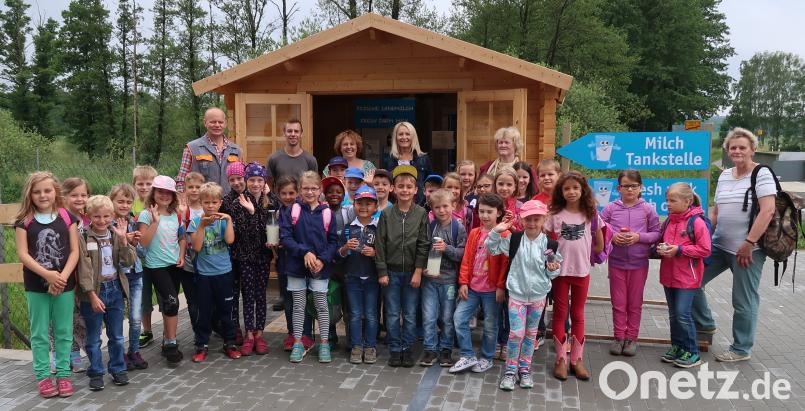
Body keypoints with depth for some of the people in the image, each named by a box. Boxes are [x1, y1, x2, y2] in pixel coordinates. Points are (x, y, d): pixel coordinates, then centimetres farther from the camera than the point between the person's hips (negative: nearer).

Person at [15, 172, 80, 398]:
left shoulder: (67, 217, 0)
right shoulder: (24, 221, -2)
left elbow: (74, 251, -2)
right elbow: (23, 254, -8)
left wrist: (63, 277, -15)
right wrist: (47, 275, -19)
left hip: (64, 284, 0)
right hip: (36, 286, 0)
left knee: (63, 332, 8)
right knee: (40, 333, 8)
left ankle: (63, 373, 19)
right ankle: (43, 376, 19)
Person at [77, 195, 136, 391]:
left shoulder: (116, 235, 3)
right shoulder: (83, 238, -10)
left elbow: (128, 262, -5)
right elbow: (84, 269, -13)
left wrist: (123, 239, -15)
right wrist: (92, 295, -18)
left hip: (115, 289, 4)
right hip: (94, 291, -4)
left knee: (117, 336, 13)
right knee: (93, 338, 8)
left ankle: (118, 369, 26)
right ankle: (96, 373, 20)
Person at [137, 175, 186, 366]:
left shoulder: (175, 215, 7)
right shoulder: (146, 215, -8)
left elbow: (182, 238, 17)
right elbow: (143, 242, -16)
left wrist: (181, 255, 2)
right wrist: (155, 221, -22)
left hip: (174, 265, 5)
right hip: (156, 266, -5)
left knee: (168, 305, 13)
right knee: (172, 301, -16)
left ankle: (167, 341, 27)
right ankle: (171, 344, -4)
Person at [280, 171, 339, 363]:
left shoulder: (327, 213, -2)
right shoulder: (291, 211, -3)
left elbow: (333, 241, 0)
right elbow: (285, 238, -8)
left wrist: (323, 259, -14)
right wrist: (304, 252, -18)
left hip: (320, 267, 0)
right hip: (296, 266, 0)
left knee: (322, 305, 7)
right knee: (298, 305, 11)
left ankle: (324, 343, 18)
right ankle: (298, 343, 22)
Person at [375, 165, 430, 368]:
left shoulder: (421, 214, -3)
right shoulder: (386, 215, -1)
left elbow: (423, 244, -4)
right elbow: (380, 245, -1)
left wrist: (418, 271, -9)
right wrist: (382, 272, -4)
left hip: (412, 272, -1)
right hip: (391, 272, 1)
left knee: (410, 315, 7)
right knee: (392, 314, 7)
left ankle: (408, 349, 21)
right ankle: (395, 349, 20)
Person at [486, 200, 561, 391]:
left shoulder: (549, 244, -6)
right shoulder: (514, 240, -7)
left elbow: (551, 274, 4)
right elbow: (491, 248, -3)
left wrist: (553, 270, -18)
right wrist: (496, 231, -16)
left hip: (538, 295, 2)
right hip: (517, 293, -1)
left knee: (531, 333, 14)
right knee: (516, 333, -5)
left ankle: (524, 369, 28)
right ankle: (510, 370, 12)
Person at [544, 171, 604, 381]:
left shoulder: (591, 215, -1)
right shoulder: (555, 215, -4)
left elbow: (600, 245, 7)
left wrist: (581, 253, 5)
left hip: (582, 271, 1)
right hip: (560, 270, -1)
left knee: (578, 315, 11)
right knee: (560, 314, 7)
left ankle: (577, 359, 20)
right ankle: (561, 358, 15)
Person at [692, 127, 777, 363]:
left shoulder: (761, 174, -8)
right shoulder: (724, 176, 12)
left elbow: (767, 211, -17)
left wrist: (749, 243, -22)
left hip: (747, 249, -7)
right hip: (719, 245, 7)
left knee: (744, 301, 3)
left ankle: (742, 349, 19)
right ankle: (705, 324, 27)